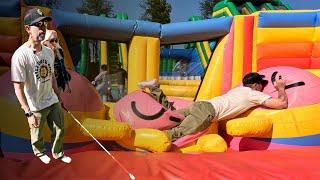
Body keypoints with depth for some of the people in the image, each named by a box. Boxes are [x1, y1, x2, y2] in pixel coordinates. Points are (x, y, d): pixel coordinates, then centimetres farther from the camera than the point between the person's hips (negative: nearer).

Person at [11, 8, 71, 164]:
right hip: (35, 106, -5)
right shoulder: (20, 55, -24)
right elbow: (18, 87, -22)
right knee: (37, 135, 16)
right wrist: (28, 113, -24)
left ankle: (58, 153, 44)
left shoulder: (49, 51, -2)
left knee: (59, 130, 18)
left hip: (53, 101, 6)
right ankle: (40, 152, 47)